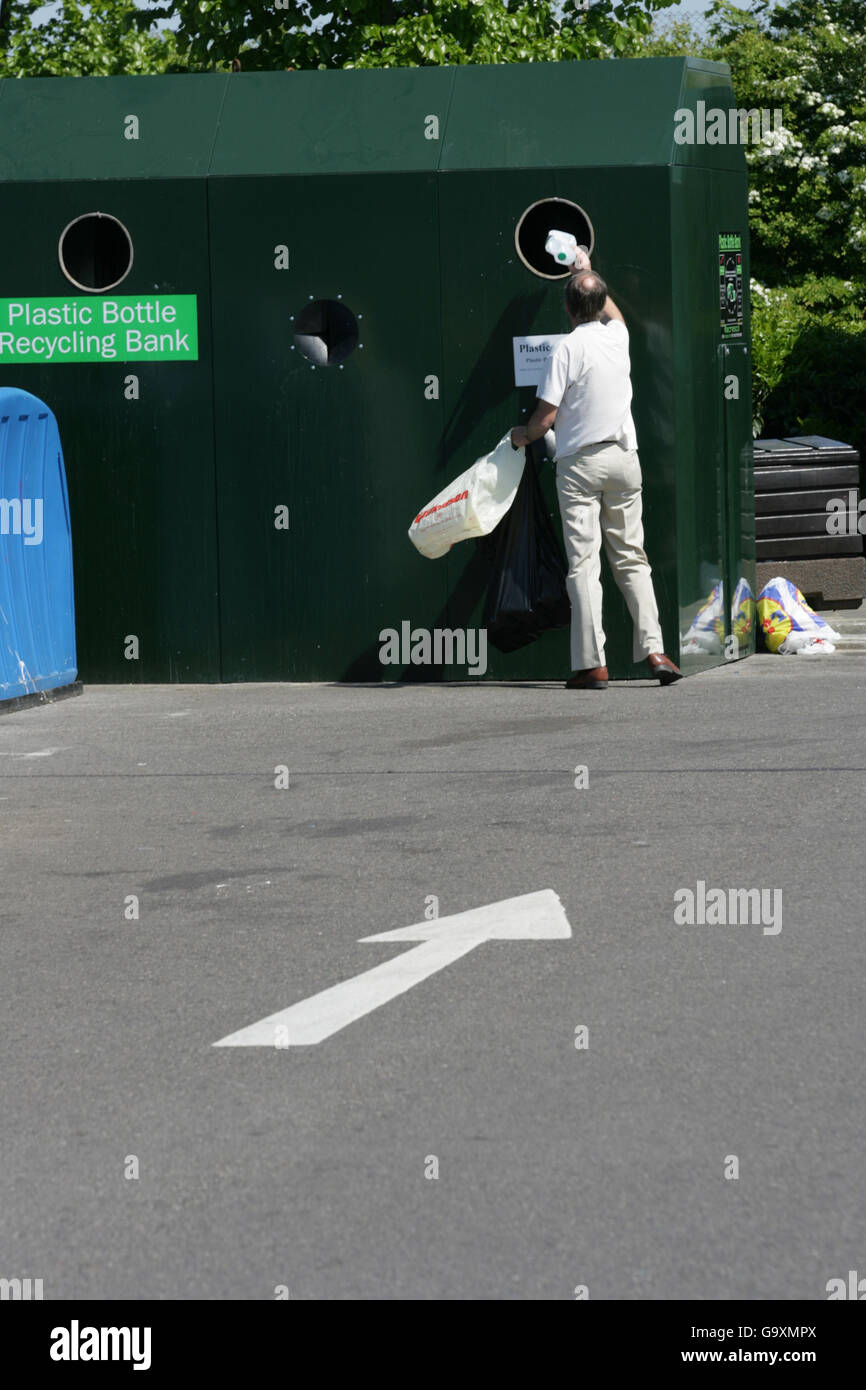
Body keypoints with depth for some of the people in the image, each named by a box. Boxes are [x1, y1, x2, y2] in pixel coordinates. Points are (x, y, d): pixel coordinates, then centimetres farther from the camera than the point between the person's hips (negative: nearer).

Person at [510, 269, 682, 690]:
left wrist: (523, 435, 10)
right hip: (623, 457, 5)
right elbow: (612, 310, 33)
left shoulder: (569, 347, -10)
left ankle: (591, 664, -10)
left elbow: (546, 416, -11)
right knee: (631, 557, 9)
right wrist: (589, 276, 47)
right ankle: (653, 650, -2)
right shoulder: (618, 335, 6)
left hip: (579, 462, -5)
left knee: (583, 563, -5)